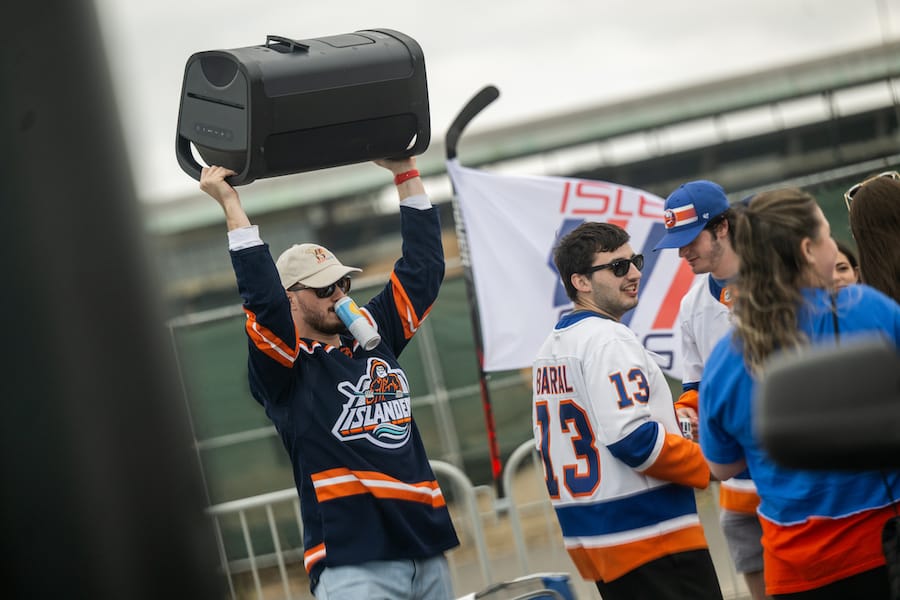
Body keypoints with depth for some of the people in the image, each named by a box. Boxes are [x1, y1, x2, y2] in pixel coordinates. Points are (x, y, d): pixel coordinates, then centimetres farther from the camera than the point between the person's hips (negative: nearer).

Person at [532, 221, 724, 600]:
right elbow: (634, 438, -22)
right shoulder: (608, 340, -14)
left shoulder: (550, 349, 15)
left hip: (590, 537, 9)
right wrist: (711, 466, -9)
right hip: (650, 533, -9)